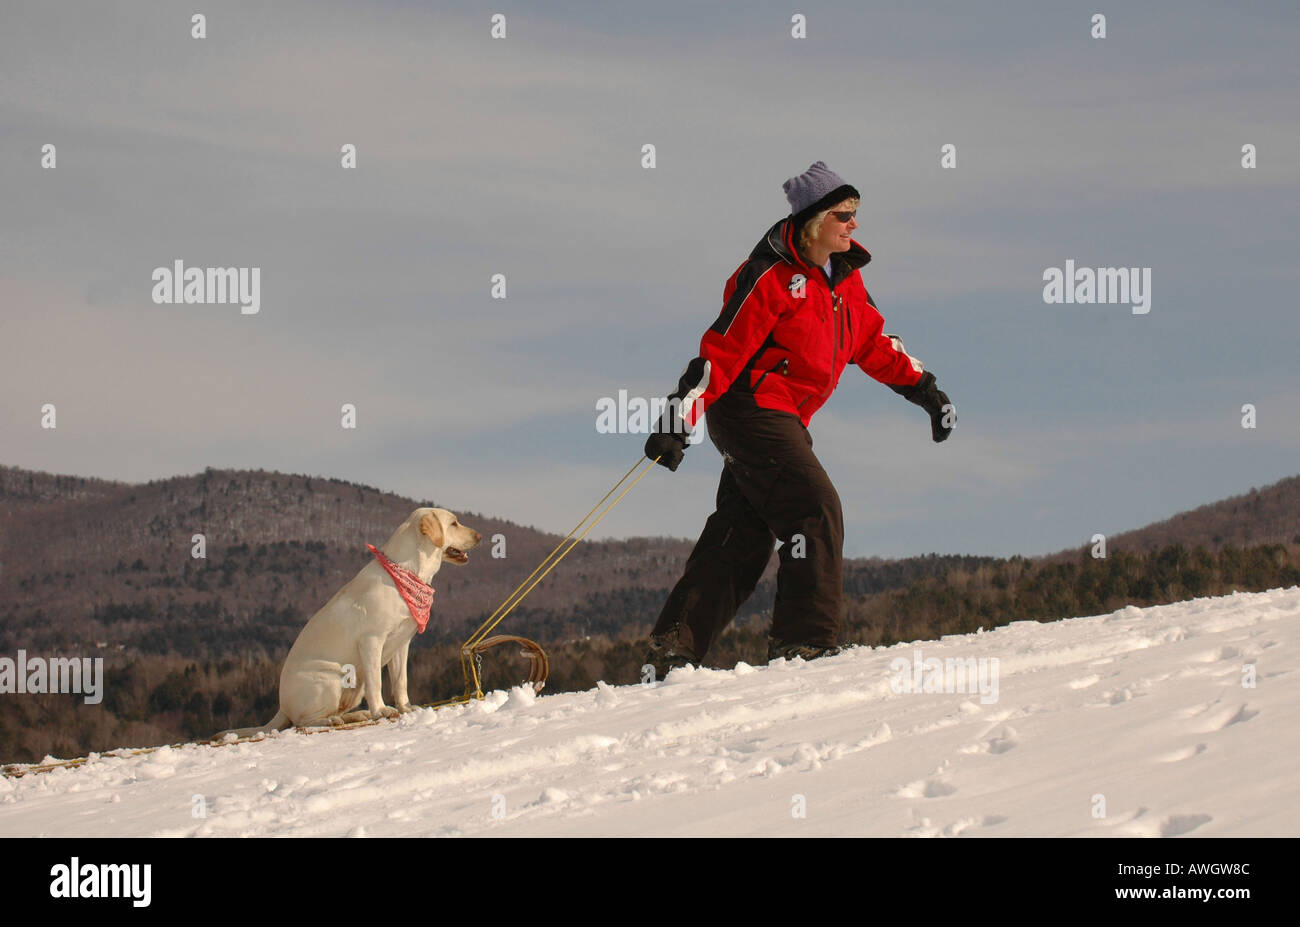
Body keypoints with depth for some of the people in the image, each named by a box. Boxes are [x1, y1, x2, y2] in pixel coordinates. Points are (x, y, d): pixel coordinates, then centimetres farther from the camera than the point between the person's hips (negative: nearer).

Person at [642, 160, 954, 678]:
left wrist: (923, 389, 19)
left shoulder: (843, 275, 11)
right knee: (815, 509, -16)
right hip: (753, 408, -9)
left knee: (743, 537, 7)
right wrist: (679, 420, -22)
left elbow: (872, 341, 22)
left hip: (785, 420, 9)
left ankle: (673, 651, 8)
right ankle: (807, 641, -15)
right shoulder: (772, 277, -16)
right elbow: (722, 350, -19)